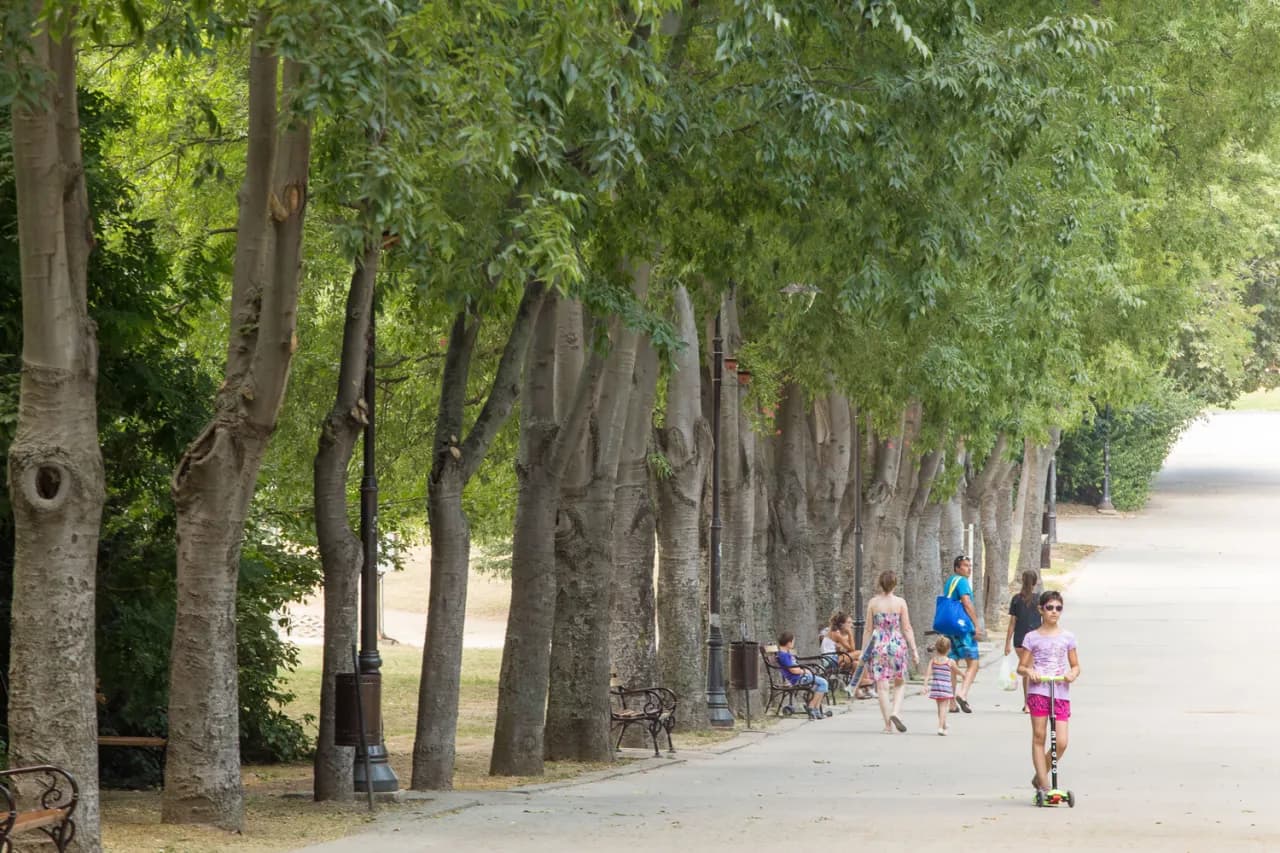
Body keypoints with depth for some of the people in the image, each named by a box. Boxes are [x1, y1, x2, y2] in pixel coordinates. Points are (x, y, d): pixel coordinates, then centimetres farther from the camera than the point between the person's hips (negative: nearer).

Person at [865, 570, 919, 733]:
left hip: (878, 645, 0)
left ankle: (888, 725, 1)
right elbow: (907, 628, -2)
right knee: (900, 683, 16)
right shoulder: (900, 603, -3)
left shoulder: (873, 603, 0)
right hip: (897, 645, 0)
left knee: (882, 686, 3)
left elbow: (868, 629, 3)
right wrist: (914, 650, 2)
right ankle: (896, 711, -8)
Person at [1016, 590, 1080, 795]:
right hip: (1038, 690, -2)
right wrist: (1029, 671, -13)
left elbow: (1076, 666, 16)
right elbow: (1021, 666, 9)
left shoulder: (1067, 637, 12)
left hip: (1061, 692, 2)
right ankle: (1044, 785, 2)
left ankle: (1039, 777, 15)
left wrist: (1072, 674, -6)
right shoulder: (1032, 637, 7)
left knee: (1061, 743, -6)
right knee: (1039, 737, -4)